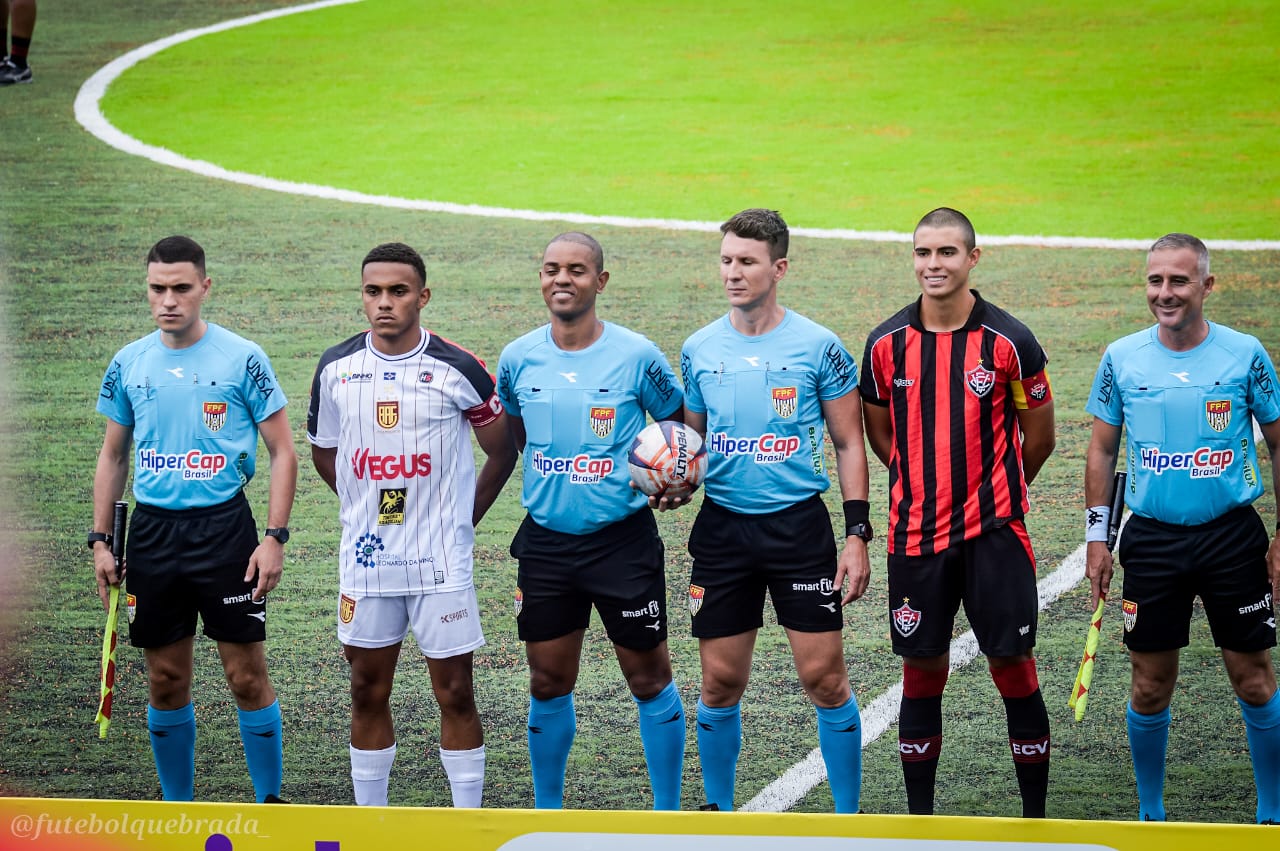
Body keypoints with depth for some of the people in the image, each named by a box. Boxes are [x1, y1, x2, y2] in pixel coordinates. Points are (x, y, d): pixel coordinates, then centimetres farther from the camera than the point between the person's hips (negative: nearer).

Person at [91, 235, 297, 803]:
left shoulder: (243, 360, -5)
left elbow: (282, 452, -2)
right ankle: (177, 808, 19)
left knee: (247, 677, -3)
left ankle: (270, 802, 9)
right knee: (166, 683, 8)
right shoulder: (129, 364, 6)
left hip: (224, 526, -3)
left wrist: (275, 537, -9)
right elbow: (113, 457, 15)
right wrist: (100, 541, 9)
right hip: (152, 530, 3)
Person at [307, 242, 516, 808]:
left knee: (454, 692, 0)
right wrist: (367, 508, 11)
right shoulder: (336, 368, 2)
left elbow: (502, 450, 4)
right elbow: (323, 452, 17)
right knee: (368, 691, 9)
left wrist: (464, 517, 3)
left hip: (441, 562, -3)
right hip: (366, 559, 3)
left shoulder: (457, 368, -7)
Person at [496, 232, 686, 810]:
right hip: (546, 540, 3)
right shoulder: (518, 360, 0)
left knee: (649, 678, 3)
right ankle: (547, 812, 23)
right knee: (548, 682, 8)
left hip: (623, 539, -3)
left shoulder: (637, 356, -7)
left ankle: (667, 814, 15)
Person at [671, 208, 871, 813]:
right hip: (722, 528, 3)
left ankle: (848, 815, 8)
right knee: (721, 683, 5)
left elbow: (849, 444, 2)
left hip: (799, 525, -3)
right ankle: (717, 809, 21)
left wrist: (857, 535, -5)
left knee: (825, 678, -4)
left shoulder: (818, 347, -4)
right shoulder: (699, 350, 5)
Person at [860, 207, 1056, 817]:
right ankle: (919, 816, 17)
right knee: (922, 671, 7)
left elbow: (1038, 436, 7)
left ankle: (1035, 814, 9)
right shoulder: (887, 343, 3)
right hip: (915, 534, 2)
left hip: (994, 532, -2)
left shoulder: (1009, 341, -4)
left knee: (1013, 667, -1)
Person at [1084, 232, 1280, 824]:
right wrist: (1096, 538, 5)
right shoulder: (1122, 358, 1)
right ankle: (1150, 814, 20)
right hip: (1152, 540, 1)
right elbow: (1102, 449, 10)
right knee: (1150, 690, 5)